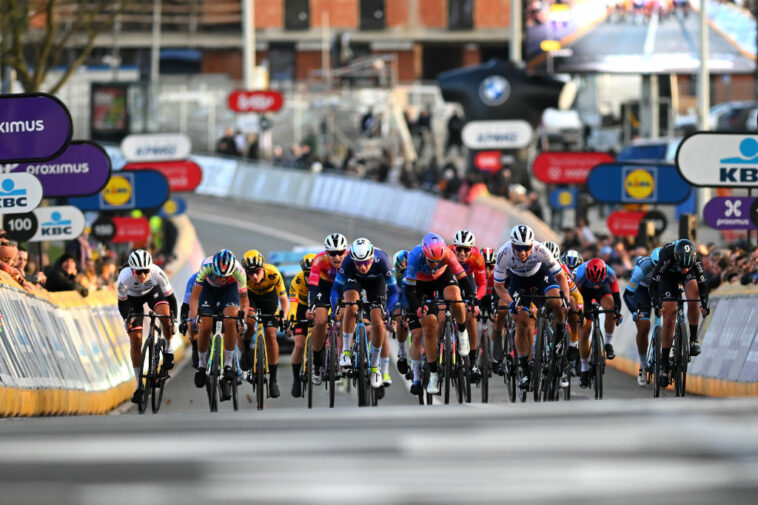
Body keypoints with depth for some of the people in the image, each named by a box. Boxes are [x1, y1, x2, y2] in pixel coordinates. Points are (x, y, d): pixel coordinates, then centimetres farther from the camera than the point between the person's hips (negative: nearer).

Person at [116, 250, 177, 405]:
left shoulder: (157, 272, -36)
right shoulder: (124, 277, -36)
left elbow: (170, 297, -26)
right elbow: (122, 302, -19)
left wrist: (173, 320, -32)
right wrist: (126, 318, -34)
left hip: (153, 291, 0)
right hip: (133, 298, 0)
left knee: (165, 314, -32)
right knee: (135, 340, -8)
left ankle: (168, 349, -5)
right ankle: (139, 385, 1)